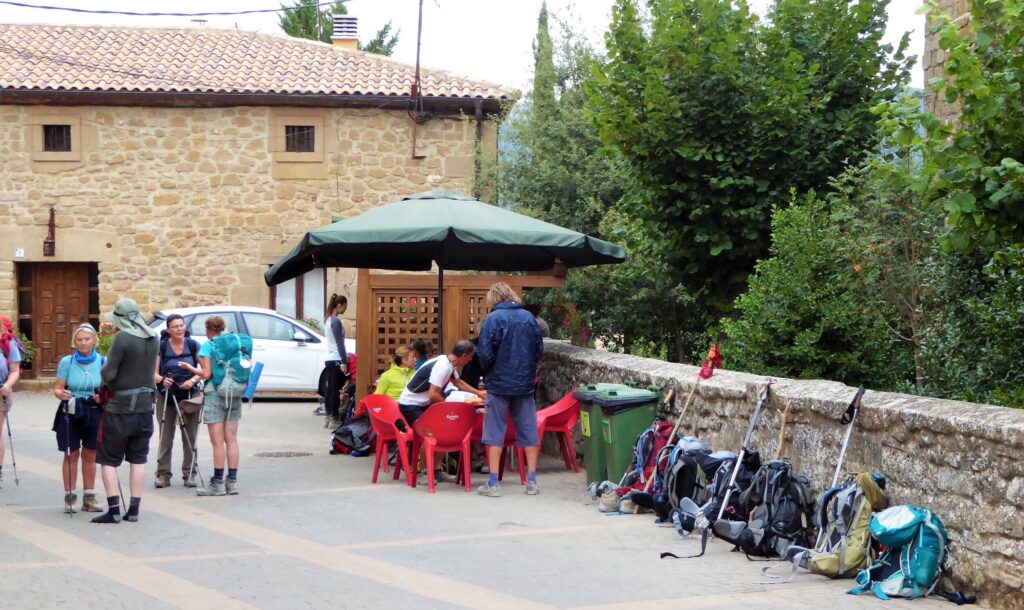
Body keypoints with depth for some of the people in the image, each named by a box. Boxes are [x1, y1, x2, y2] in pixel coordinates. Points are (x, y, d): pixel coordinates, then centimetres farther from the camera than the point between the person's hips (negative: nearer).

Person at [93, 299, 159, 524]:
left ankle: (114, 509, -1)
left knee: (109, 460, 4)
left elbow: (108, 374, -17)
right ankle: (134, 509, 11)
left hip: (120, 408, -6)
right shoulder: (153, 339, 4)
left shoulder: (122, 338, -17)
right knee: (138, 459, 11)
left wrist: (104, 369, 3)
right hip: (145, 406, 6)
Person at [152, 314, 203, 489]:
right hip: (166, 395, 0)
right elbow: (154, 373, -1)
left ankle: (189, 474, 10)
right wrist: (162, 380, -22)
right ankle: (163, 474, 7)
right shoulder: (161, 347, 0)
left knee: (190, 437, 2)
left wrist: (193, 380, -16)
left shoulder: (193, 345, 2)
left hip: (189, 395, 0)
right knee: (165, 438, 1)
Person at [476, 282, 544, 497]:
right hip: (525, 383, 3)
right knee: (528, 432, 10)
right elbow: (539, 350, 6)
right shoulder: (529, 317, 2)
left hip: (499, 383, -3)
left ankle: (493, 483, 3)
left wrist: (488, 371, 8)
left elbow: (485, 353, -11)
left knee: (495, 432, 4)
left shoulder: (493, 319, -10)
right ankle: (532, 481, 12)